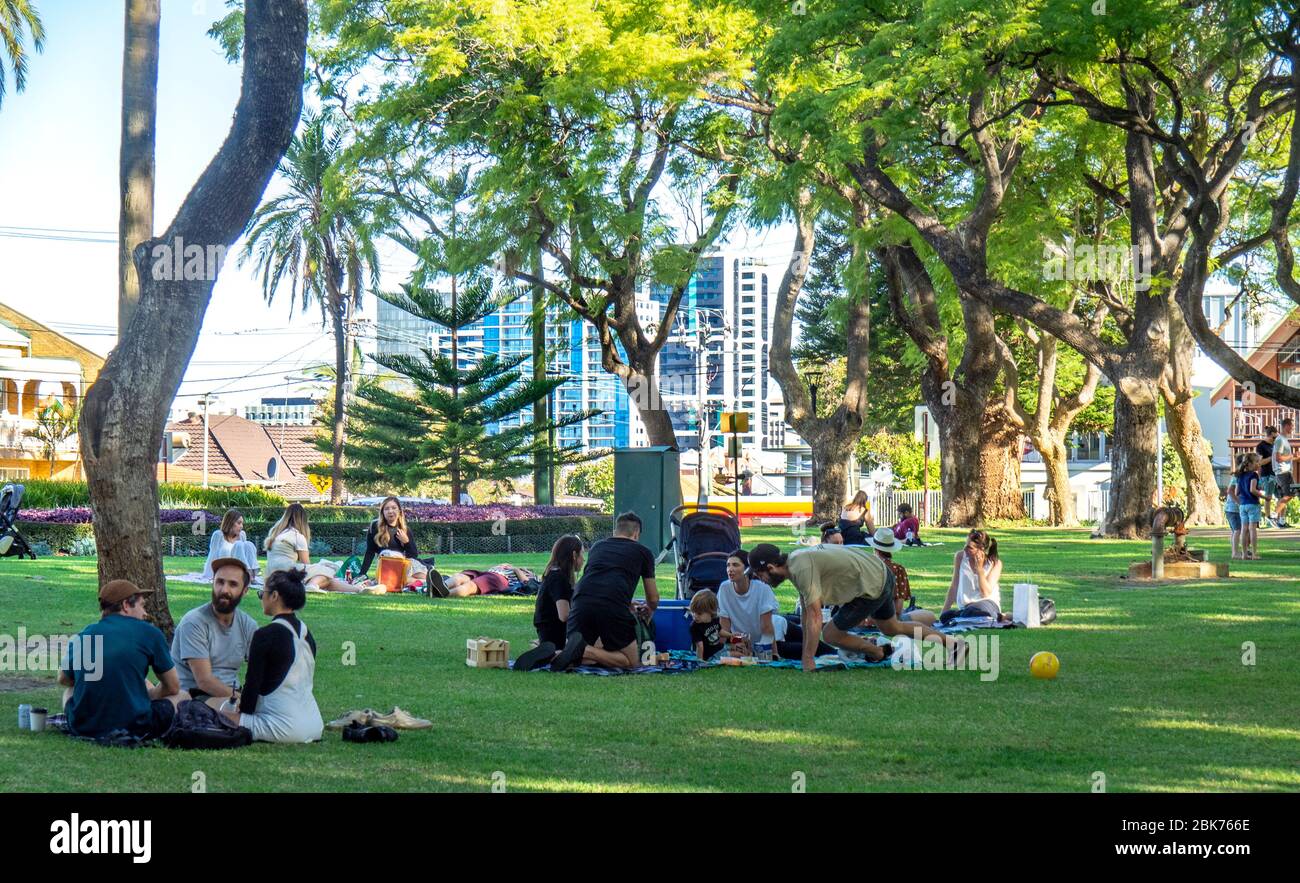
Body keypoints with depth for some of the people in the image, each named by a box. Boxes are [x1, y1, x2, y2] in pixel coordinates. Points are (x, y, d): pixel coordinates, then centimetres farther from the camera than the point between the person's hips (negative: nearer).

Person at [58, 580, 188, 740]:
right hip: (134, 730, -4)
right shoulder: (149, 632, 0)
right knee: (182, 696, 19)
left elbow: (63, 679, 28)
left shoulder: (84, 635, 10)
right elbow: (173, 687, 9)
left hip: (82, 729, 4)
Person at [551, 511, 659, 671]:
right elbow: (653, 599, 31)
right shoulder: (643, 552, 22)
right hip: (613, 607, -4)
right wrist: (649, 610, 56)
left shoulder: (597, 547, 32)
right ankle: (584, 651, -15)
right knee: (631, 662, 11)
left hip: (581, 603, 4)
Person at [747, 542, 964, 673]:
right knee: (892, 628, 29)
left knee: (830, 635, -3)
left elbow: (814, 617, -26)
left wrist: (808, 661, -22)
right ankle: (952, 642, 34)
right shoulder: (796, 561, 6)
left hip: (871, 587, -10)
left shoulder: (802, 569, -25)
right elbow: (807, 612, 12)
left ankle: (883, 655, 10)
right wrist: (805, 654, 14)